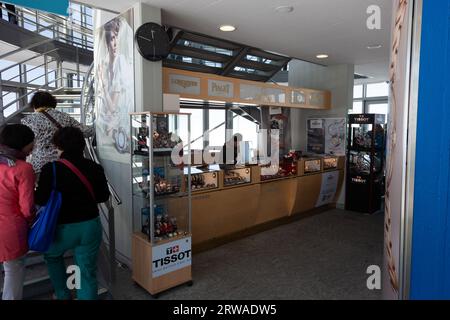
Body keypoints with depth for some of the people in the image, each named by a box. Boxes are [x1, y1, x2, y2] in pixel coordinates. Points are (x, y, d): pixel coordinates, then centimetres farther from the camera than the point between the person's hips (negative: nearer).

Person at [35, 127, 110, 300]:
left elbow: (41, 200, -11)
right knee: (88, 272, 13)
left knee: (52, 255, 31)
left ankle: (62, 295, 36)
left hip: (63, 228, -1)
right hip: (91, 226, 2)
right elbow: (103, 196, 3)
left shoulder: (51, 169, -16)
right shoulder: (95, 168, -7)